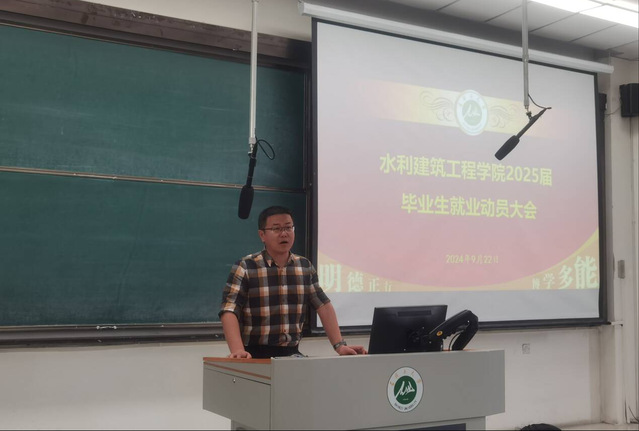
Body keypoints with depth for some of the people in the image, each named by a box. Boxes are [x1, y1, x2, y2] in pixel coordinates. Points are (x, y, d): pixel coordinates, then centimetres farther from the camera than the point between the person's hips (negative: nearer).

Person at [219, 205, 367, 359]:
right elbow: (229, 311, -15)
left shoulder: (305, 266, 10)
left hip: (291, 353, 4)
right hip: (255, 355, -4)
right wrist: (237, 350, -30)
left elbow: (323, 306, 9)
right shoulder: (245, 268, -6)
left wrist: (340, 345, -2)